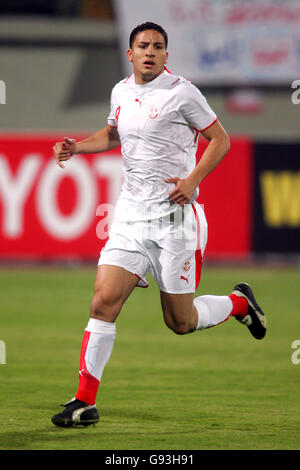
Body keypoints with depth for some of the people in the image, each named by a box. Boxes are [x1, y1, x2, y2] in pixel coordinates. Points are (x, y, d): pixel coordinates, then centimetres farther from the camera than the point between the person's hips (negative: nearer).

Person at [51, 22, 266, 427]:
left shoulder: (181, 92, -8)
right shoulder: (121, 92, 10)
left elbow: (220, 139, -3)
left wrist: (192, 180, -16)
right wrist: (75, 147, 12)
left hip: (175, 214, -5)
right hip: (131, 213, 5)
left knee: (181, 322, 1)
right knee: (104, 300, -9)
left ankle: (240, 303, 32)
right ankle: (85, 402, -5)